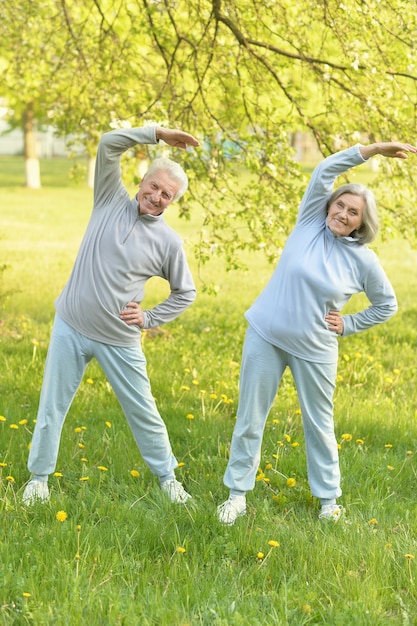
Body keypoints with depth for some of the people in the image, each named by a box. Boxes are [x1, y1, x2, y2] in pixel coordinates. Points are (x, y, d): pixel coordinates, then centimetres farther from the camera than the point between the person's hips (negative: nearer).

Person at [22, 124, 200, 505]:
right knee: (52, 406, 9)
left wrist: (149, 319, -3)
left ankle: (167, 477, 27)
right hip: (70, 329, 1)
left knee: (143, 411, 10)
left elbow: (186, 292, 8)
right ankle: (39, 477, 25)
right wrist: (158, 134, -15)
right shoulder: (111, 202, -2)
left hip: (120, 341, -1)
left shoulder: (168, 242, -4)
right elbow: (109, 144, -11)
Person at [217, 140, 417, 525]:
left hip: (315, 350, -1)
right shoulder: (310, 224, -3)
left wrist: (348, 325, 0)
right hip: (266, 337, 1)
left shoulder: (363, 260, -5)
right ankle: (238, 493, 18)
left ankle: (329, 499, 26)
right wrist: (372, 150, -16)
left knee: (319, 424, 11)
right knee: (250, 418, 6)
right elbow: (325, 172, -12)